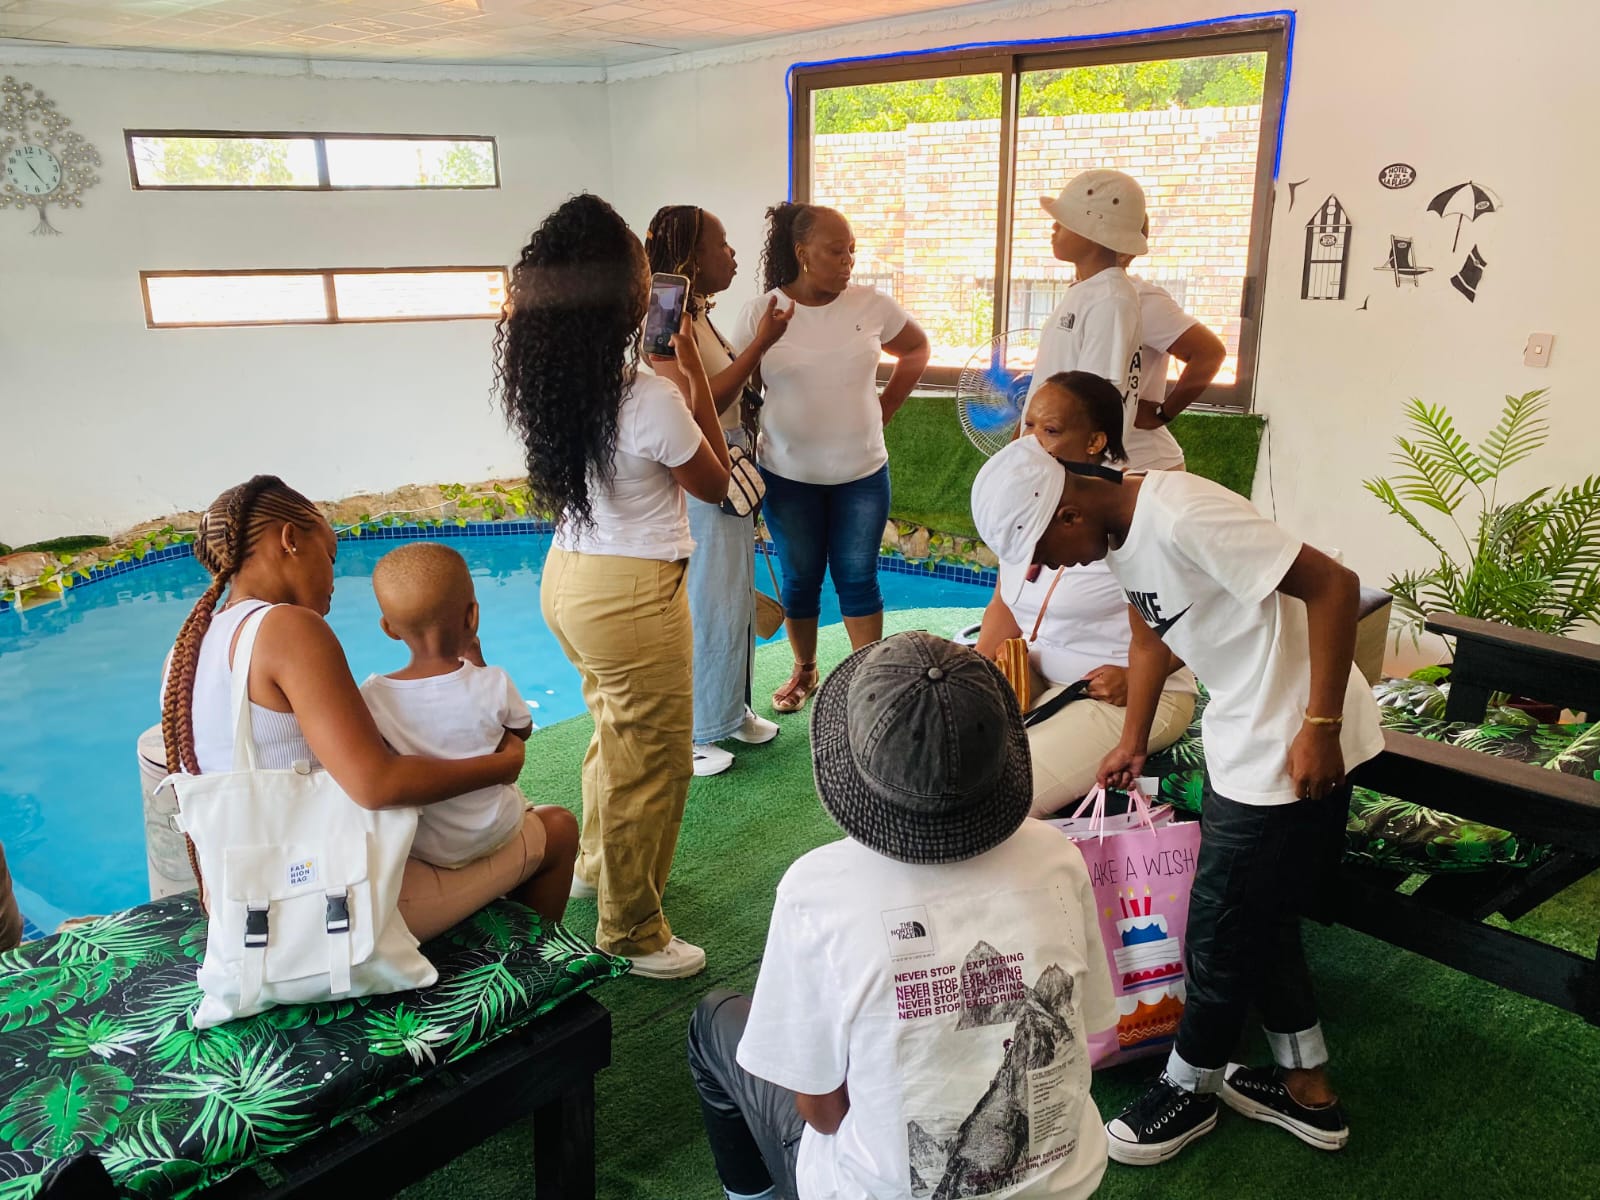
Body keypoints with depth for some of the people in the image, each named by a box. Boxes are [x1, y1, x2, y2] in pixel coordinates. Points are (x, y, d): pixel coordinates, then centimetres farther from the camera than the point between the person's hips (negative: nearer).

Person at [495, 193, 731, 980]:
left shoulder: (540, 378, -4)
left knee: (617, 731, 28)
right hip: (632, 592, -8)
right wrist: (696, 375, -4)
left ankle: (598, 866, 48)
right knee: (653, 760, 9)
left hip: (567, 573, 8)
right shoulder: (652, 401, -24)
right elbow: (715, 483, -7)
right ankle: (632, 933, 25)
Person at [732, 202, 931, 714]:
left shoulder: (872, 305, -4)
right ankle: (804, 673, 30)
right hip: (787, 475, 0)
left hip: (862, 471, 0)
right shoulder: (760, 312, -7)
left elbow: (917, 349, 12)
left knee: (858, 578, 7)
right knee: (799, 579, 12)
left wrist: (885, 408, 6)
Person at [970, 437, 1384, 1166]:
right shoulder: (1119, 535, 1)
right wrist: (1132, 744, 23)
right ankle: (1308, 1089, 37)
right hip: (1245, 736, 9)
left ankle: (1191, 1090, 28)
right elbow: (1150, 638, 16)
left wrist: (1319, 728, -24)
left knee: (1221, 927, 6)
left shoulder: (1182, 517, -27)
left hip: (1297, 745, -9)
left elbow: (1332, 585, -26)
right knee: (1261, 917, 20)